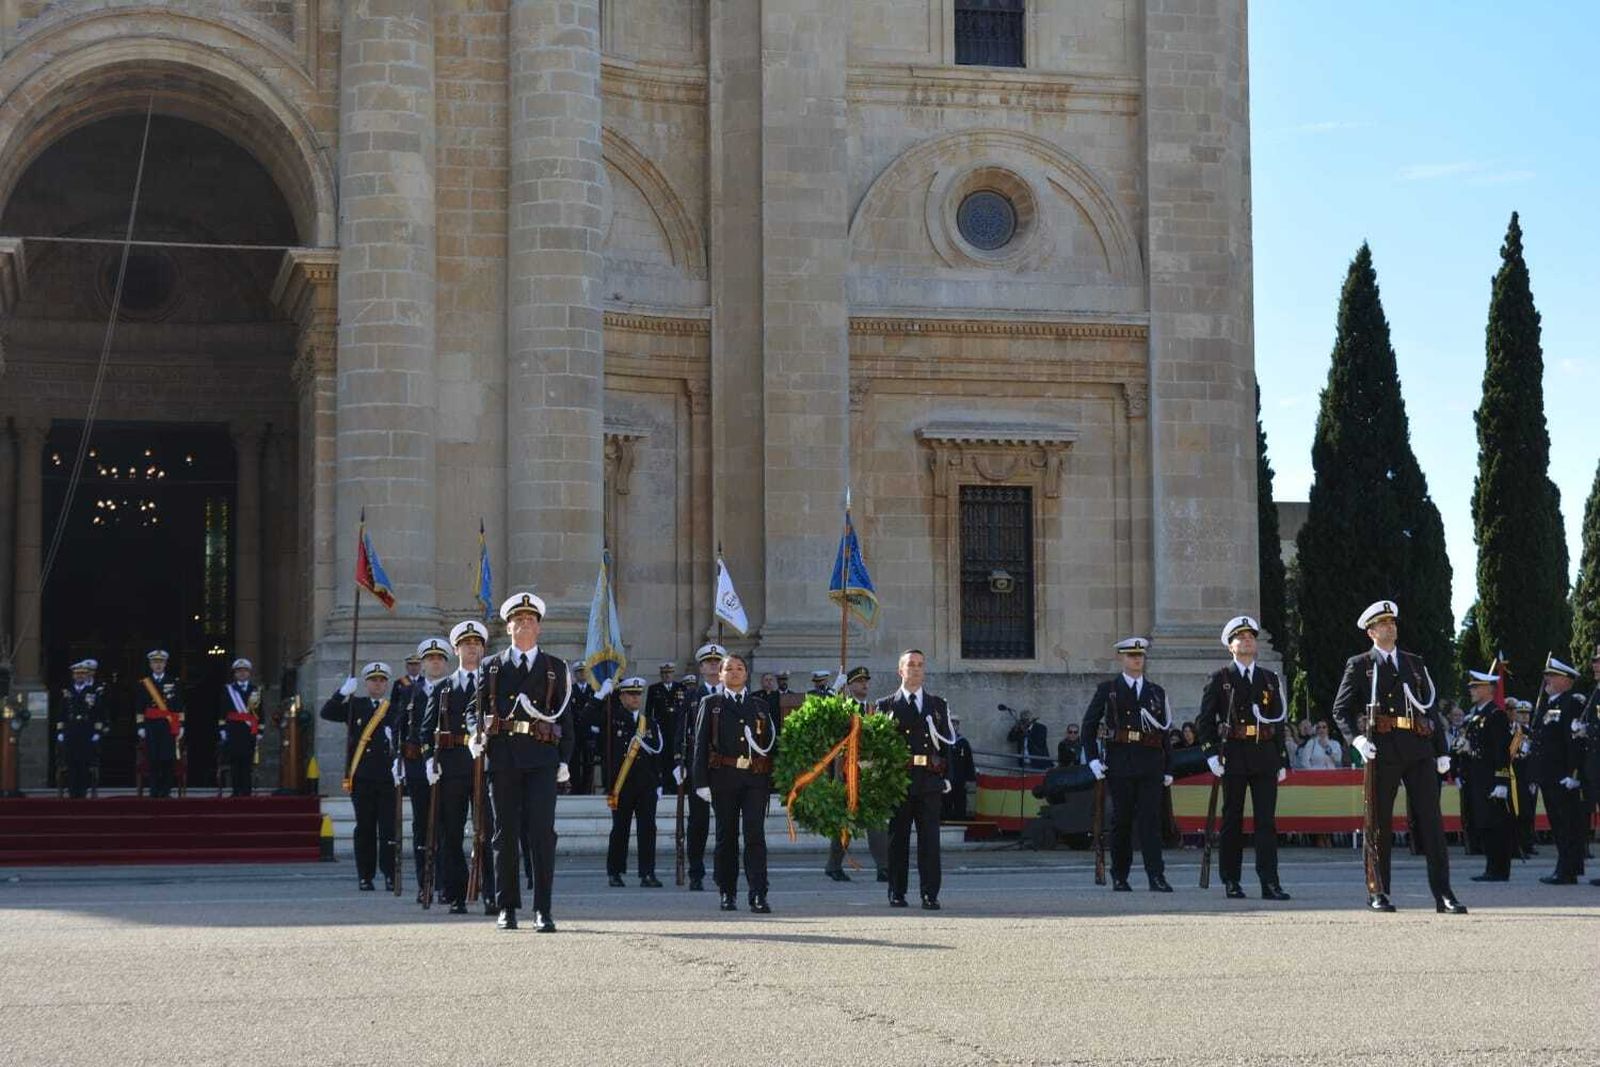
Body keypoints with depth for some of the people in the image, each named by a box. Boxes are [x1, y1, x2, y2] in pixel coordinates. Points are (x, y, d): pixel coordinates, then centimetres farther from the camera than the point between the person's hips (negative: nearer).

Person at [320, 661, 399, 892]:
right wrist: (343, 692, -10)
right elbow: (326, 713, 0)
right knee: (365, 828, 5)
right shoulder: (355, 706, 10)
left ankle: (390, 875, 0)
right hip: (361, 777, 1)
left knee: (389, 827, -4)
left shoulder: (396, 710, 8)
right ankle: (365, 876, 9)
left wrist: (399, 764, -13)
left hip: (388, 778, -1)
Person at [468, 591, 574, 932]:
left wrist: (565, 760, 4)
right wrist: (476, 734, -5)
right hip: (502, 757, 1)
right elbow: (475, 708, 16)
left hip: (541, 758, -1)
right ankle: (507, 908, 10)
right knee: (506, 833, 4)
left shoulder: (556, 668, 12)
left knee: (542, 832, -9)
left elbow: (565, 717, 12)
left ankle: (543, 910, -6)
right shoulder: (492, 666, 14)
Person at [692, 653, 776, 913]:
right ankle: (728, 893, 14)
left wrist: (772, 780, 5)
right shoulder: (711, 704, 9)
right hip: (723, 777, -1)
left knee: (755, 834, -9)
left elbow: (772, 742, 15)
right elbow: (701, 744, 3)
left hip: (756, 777, 1)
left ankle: (758, 895, -13)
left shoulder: (760, 706, 16)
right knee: (726, 835, 5)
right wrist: (702, 782, -7)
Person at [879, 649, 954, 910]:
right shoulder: (886, 706, 10)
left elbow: (950, 740, 12)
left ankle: (930, 894, -3)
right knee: (898, 837, 2)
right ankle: (897, 893, 8)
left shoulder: (938, 705, 15)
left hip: (930, 781, 1)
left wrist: (945, 776, 0)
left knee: (930, 838, -3)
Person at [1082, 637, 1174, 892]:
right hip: (1120, 763, -1)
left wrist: (1167, 768, 11)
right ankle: (1119, 877, 12)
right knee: (1121, 820, 2)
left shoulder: (1156, 692, 14)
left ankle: (1156, 877, -10)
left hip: (1150, 764, 1)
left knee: (1151, 819, -6)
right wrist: (1093, 759, -3)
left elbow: (1166, 729, 16)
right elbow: (1089, 725, 6)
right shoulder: (1107, 690, 7)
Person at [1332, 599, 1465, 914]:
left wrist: (1442, 751, 12)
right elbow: (1340, 709, 6)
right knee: (1379, 823, 2)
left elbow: (1431, 708, 19)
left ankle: (1443, 894, -5)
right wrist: (1356, 739, -11)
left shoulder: (1414, 663, 19)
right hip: (1382, 750, -3)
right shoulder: (1359, 666, 9)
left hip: (1419, 750, 3)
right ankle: (1378, 893, 11)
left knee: (1431, 819, -4)